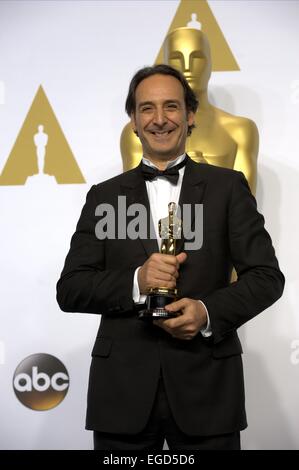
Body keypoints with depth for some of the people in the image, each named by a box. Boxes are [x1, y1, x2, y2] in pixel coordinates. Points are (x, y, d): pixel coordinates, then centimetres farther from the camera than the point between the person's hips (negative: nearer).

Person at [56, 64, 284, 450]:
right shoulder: (105, 196, 8)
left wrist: (209, 311, -15)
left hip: (207, 386, 0)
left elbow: (267, 276, 3)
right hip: (123, 389, 1)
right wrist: (136, 282, -15)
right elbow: (69, 289, 3)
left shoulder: (228, 187, 6)